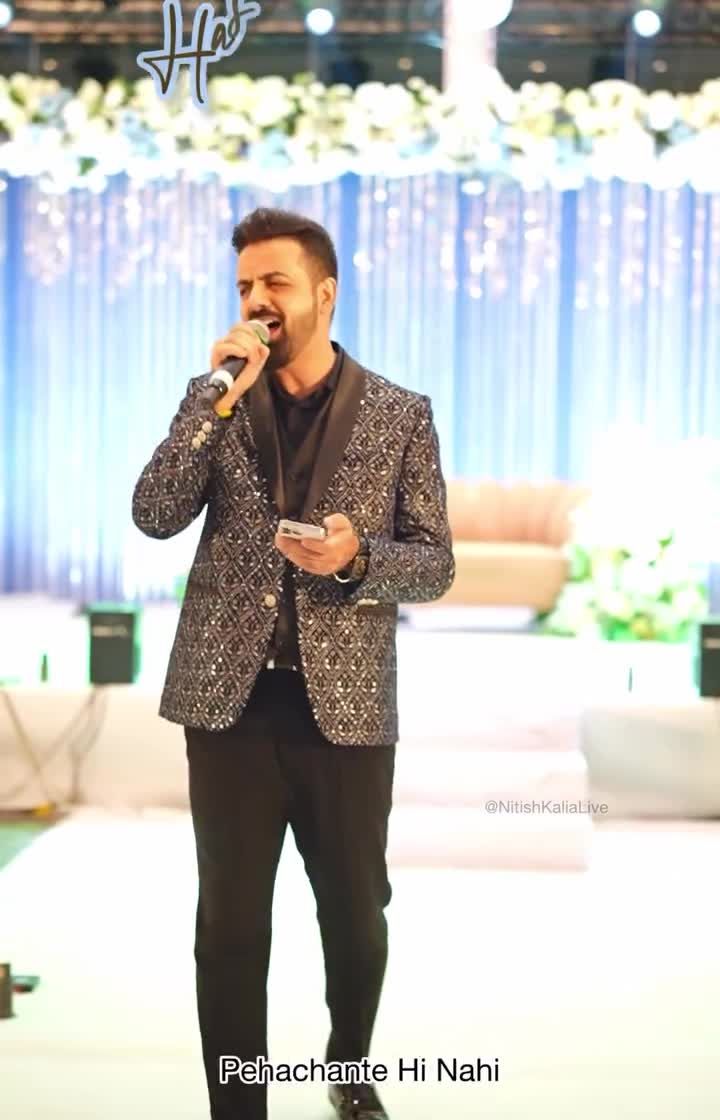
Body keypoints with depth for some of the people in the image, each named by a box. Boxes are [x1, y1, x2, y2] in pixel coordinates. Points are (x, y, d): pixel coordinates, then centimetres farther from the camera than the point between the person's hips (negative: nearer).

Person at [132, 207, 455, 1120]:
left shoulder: (401, 415, 2)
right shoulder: (214, 397, 6)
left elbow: (435, 565, 1)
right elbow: (153, 516, -8)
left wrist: (357, 556, -19)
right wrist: (222, 396, -14)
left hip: (346, 704, 0)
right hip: (228, 699, 1)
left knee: (356, 915, 13)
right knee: (229, 926, 4)